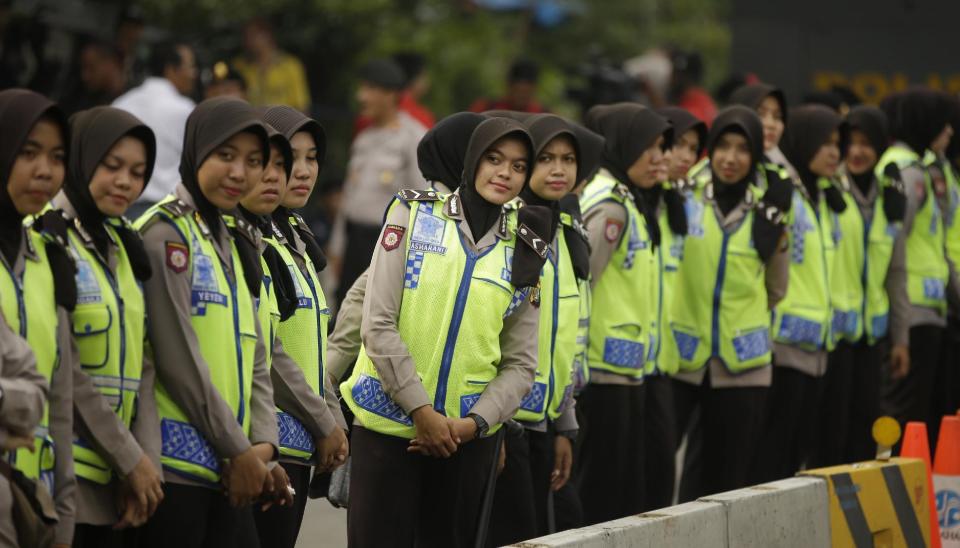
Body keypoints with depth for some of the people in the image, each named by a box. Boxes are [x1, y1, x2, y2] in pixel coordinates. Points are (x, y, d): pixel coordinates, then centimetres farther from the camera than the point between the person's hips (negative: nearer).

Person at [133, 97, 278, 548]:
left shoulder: (233, 244, 18)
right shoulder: (167, 232, -8)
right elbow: (178, 357, -14)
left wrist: (261, 444, 1)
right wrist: (238, 448, -11)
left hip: (230, 473, 8)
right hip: (176, 463, -8)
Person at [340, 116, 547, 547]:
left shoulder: (524, 254, 7)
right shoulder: (414, 215, -1)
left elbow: (520, 364, 6)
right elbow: (379, 323, -7)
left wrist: (475, 423, -10)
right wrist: (422, 411, -11)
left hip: (468, 436, 3)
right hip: (387, 426, -3)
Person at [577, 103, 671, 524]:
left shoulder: (627, 201, 15)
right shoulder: (609, 205, -14)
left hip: (624, 372, 10)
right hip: (602, 372, -10)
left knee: (626, 496, 13)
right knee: (599, 501, -4)